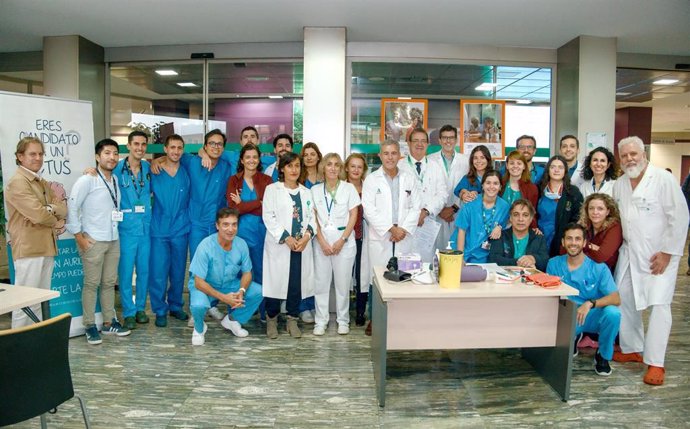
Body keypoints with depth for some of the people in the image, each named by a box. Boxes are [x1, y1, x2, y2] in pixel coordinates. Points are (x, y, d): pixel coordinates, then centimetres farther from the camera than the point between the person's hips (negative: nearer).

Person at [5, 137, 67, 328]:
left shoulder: (44, 184, 18)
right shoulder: (17, 182, -9)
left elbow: (63, 210, 8)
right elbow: (38, 214, -20)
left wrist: (48, 208, -12)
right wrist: (56, 222, -1)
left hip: (46, 247, 9)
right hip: (29, 249, -8)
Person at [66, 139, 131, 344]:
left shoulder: (115, 180, 10)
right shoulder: (87, 180, -9)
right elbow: (71, 207, -12)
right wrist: (79, 236, -13)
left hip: (113, 240, 6)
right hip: (93, 241, -6)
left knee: (109, 282, 12)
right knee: (91, 283, 1)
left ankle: (109, 322, 22)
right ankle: (90, 326, 10)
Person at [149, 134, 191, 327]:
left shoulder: (187, 172, 4)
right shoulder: (154, 172, 0)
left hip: (181, 230, 2)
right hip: (159, 230, -1)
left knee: (178, 271, 10)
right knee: (158, 273, 0)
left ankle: (176, 306, 26)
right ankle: (160, 310, 14)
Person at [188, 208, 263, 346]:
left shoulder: (241, 244, -15)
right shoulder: (205, 246, -27)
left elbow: (247, 272, -3)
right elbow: (198, 282, -24)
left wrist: (241, 291, -24)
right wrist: (223, 297, -32)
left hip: (230, 284, 4)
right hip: (205, 285, -4)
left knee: (258, 292, -15)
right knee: (198, 305, -36)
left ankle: (232, 320, 11)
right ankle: (199, 328, 2)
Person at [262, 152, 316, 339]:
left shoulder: (306, 192, 15)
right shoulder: (272, 189, 2)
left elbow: (311, 217, 10)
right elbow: (268, 217, -5)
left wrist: (307, 235, -8)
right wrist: (286, 238, -12)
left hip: (302, 245, 3)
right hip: (279, 245, -3)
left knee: (297, 283, 4)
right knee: (275, 281, -2)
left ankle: (292, 320, 18)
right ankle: (271, 319, 16)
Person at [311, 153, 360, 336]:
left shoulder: (349, 188, 2)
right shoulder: (315, 190, 6)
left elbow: (353, 216, 0)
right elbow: (314, 218, 4)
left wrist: (342, 240, -8)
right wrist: (322, 242, -6)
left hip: (344, 241, -1)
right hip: (322, 241, 2)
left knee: (343, 282, 3)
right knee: (321, 282, 3)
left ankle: (343, 321, 16)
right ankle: (321, 321, 14)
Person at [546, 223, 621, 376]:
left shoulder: (598, 267, -8)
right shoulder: (554, 264, -1)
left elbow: (616, 299, -19)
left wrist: (590, 304, -35)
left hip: (593, 316, -1)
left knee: (613, 313, -34)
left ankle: (603, 355, -3)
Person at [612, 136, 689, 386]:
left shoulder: (664, 179, -11)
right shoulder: (619, 185, 8)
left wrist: (667, 252, -14)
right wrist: (619, 243, 7)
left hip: (659, 255, -6)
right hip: (629, 253, 6)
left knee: (659, 305, -8)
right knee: (624, 301, 9)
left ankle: (655, 363, -1)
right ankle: (632, 349, 25)